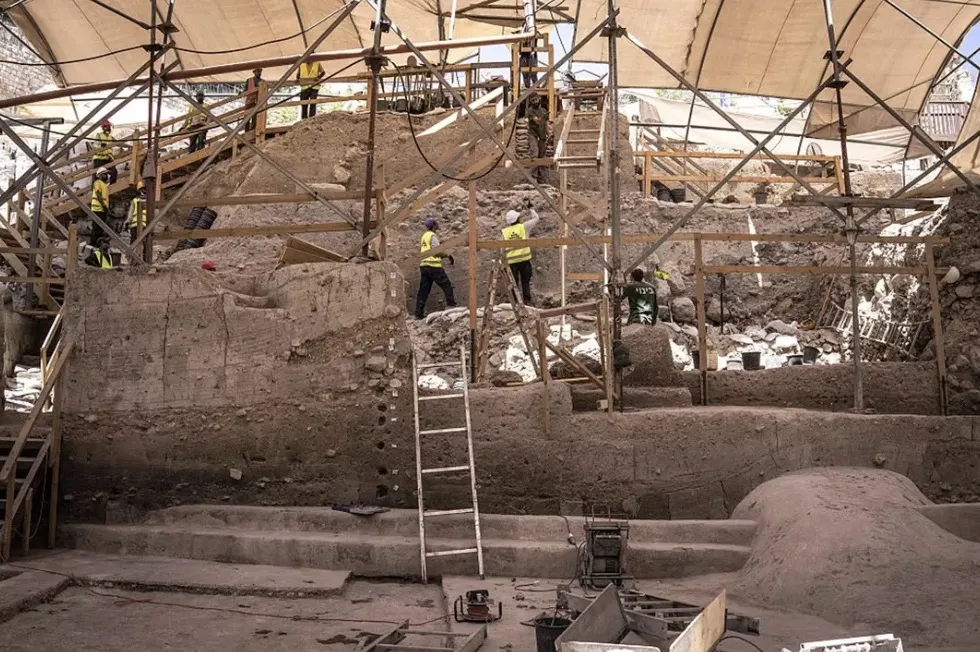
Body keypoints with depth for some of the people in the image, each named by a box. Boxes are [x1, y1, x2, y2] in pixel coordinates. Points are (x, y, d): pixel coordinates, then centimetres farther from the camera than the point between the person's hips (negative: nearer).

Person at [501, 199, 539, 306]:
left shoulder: (503, 232, 4)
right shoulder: (523, 227, 1)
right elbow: (536, 218, 15)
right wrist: (530, 207, 25)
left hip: (511, 261, 1)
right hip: (524, 259, -1)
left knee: (514, 283, 7)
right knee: (525, 281, 10)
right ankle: (527, 300, 6)